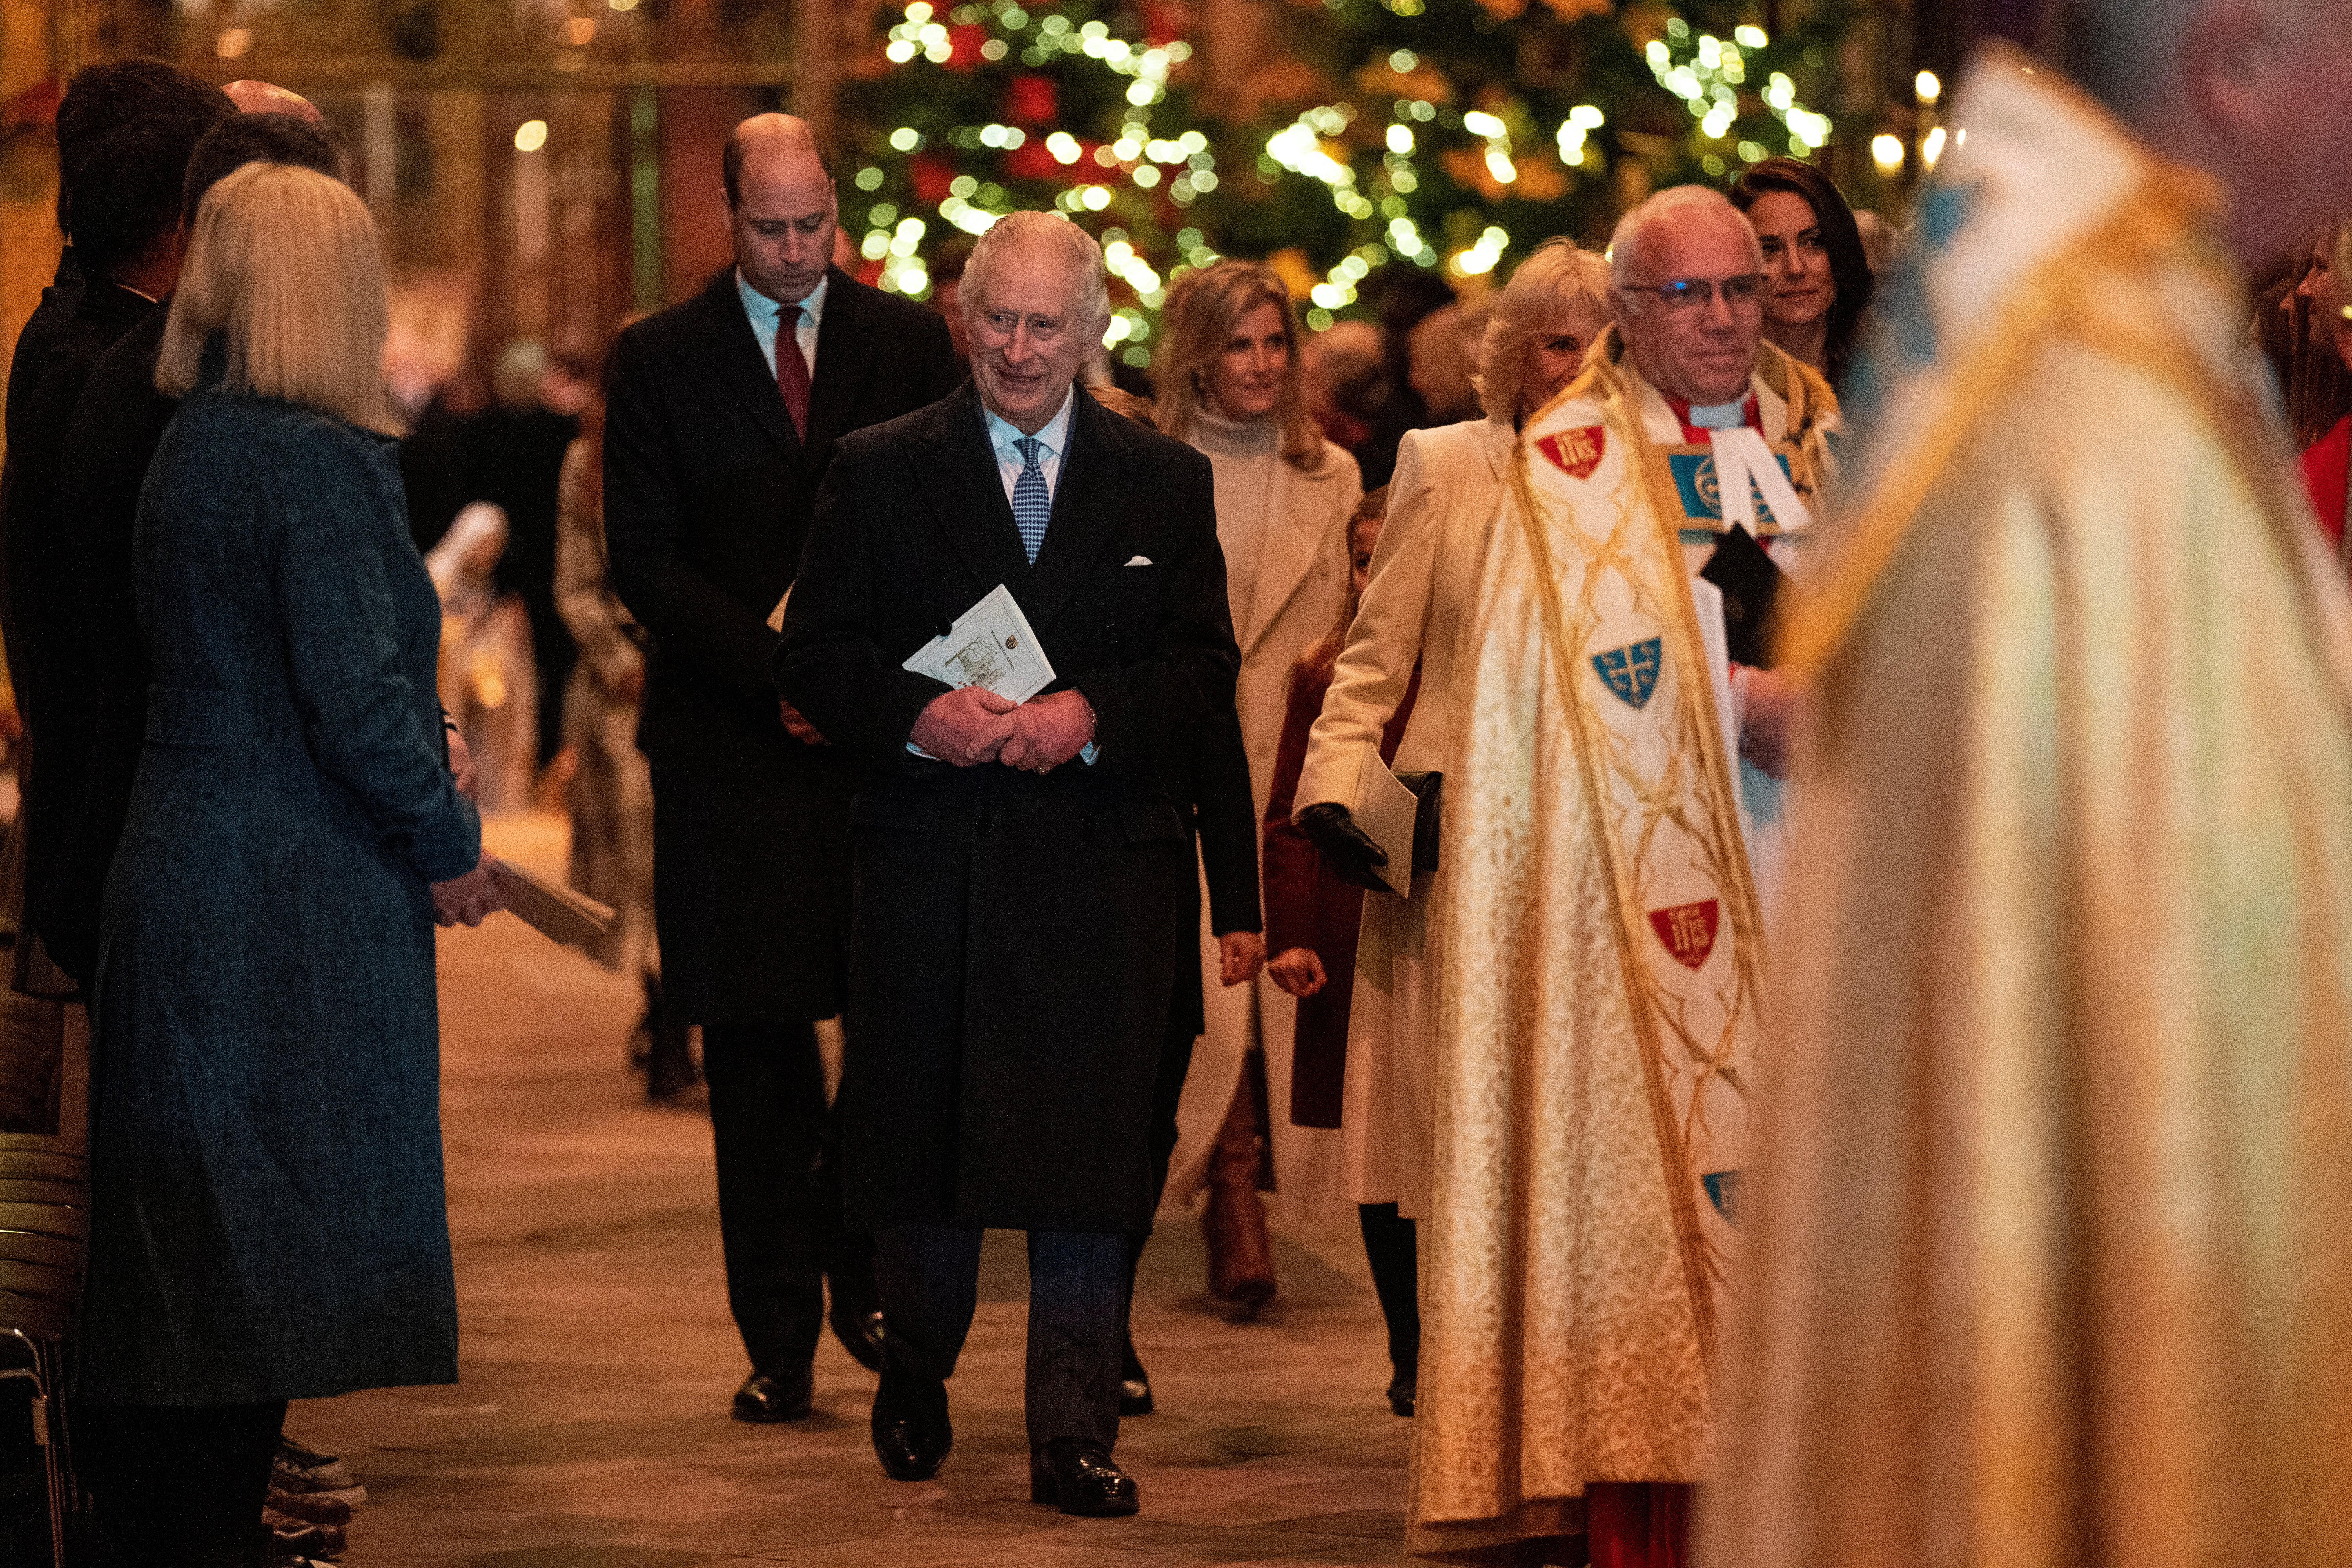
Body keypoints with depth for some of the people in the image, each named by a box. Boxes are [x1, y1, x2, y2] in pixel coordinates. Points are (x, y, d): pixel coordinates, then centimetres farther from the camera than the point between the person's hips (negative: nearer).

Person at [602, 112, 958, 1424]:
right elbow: (646, 561, -1)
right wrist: (773, 671, -12)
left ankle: (860, 1263, 16)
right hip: (735, 745, -1)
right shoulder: (661, 361, 5)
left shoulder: (910, 342, 8)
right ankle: (780, 1337, 7)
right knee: (756, 1045, 2)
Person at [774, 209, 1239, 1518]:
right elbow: (817, 654, 3)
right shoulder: (880, 473, 6)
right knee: (918, 1125, 9)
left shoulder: (1168, 482, 8)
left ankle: (1076, 1435, -1)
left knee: (1091, 1149, -5)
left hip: (1103, 861, 0)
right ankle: (917, 1378, 33)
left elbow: (1206, 667, 3)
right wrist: (916, 715, -16)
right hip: (930, 861, 1)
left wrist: (1092, 716, -14)